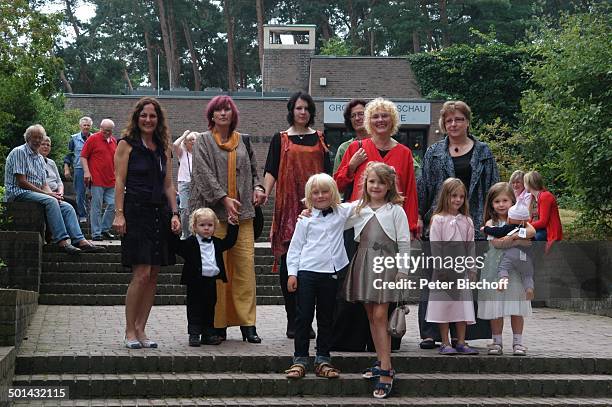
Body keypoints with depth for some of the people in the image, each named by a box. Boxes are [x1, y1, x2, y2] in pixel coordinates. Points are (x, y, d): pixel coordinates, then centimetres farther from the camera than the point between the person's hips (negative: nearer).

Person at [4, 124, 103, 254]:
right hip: (19, 194, -8)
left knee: (67, 207, -10)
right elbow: (21, 182, -15)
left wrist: (53, 194, -5)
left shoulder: (40, 158, 21)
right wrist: (46, 193, -15)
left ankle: (80, 241, -22)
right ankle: (62, 241, -36)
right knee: (50, 201, -33)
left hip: (36, 194, 8)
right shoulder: (19, 152, -6)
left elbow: (44, 185, 19)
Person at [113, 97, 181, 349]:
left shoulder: (163, 148, 16)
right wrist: (119, 214, -13)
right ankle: (130, 331, -1)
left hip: (160, 213, 6)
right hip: (136, 212, -6)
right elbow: (120, 181, -5)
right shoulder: (127, 144, 1)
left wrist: (174, 213, 6)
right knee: (141, 274, -11)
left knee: (153, 276, 4)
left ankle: (141, 329, 11)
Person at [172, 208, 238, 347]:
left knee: (210, 308, 13)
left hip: (212, 281, 5)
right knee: (195, 309, -1)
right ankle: (194, 334, 3)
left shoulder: (216, 243, 12)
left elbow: (229, 242, 24)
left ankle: (208, 334, 21)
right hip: (196, 282, -5)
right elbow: (178, 247, -13)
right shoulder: (190, 243, -5)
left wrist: (232, 226, 18)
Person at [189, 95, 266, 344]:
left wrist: (257, 188, 1)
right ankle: (218, 323, 2)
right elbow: (205, 174, -5)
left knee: (245, 265, -4)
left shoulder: (244, 141, 17)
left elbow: (252, 169, 22)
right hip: (214, 211, -3)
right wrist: (224, 198, -16)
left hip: (242, 212, 3)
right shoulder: (203, 142, 6)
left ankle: (247, 323, -1)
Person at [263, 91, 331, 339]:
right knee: (288, 262, -2)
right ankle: (292, 320, 4)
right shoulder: (280, 139, 9)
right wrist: (263, 194, -18)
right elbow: (271, 172, 0)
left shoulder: (319, 139, 15)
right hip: (288, 205, -1)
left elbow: (328, 173, 13)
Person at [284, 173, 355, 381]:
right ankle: (300, 360, 5)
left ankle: (323, 360, 15)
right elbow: (295, 246, 4)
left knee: (326, 318, 8)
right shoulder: (306, 219, 3)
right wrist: (292, 273, -2)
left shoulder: (342, 212, 7)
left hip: (330, 273, 2)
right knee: (303, 317, 0)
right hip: (306, 272, -2)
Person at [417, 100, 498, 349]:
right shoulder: (434, 152, 11)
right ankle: (430, 333, 3)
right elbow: (423, 186, 8)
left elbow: (492, 187, 8)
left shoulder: (482, 152, 10)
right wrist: (419, 216, -1)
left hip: (473, 223, 0)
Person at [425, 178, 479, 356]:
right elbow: (435, 247, -7)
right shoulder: (438, 219, -4)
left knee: (463, 304, 5)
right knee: (444, 305, 0)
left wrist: (472, 268, 3)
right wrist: (441, 269, -12)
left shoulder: (467, 221, 9)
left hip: (462, 269, 4)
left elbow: (471, 246, 10)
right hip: (444, 270, -4)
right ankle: (445, 343, 7)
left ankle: (461, 342, 12)